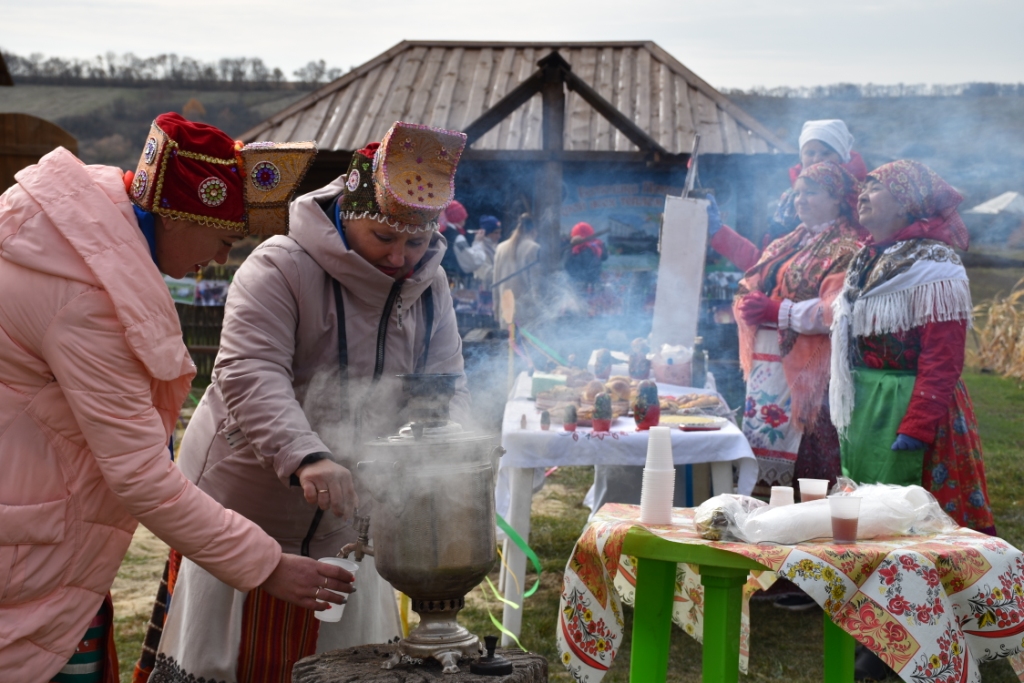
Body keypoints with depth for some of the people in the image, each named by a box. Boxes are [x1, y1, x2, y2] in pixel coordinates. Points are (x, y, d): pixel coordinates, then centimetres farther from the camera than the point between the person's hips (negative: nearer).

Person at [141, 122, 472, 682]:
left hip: (342, 525, 5)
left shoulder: (429, 286, 2)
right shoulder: (279, 268, -17)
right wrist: (306, 457, -45)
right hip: (246, 509, -5)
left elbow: (445, 386, 2)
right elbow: (250, 374, -29)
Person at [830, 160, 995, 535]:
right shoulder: (869, 260, 13)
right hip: (864, 408, 9)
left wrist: (915, 430, -25)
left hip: (907, 406, -9)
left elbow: (942, 359, -20)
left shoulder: (932, 265, -14)